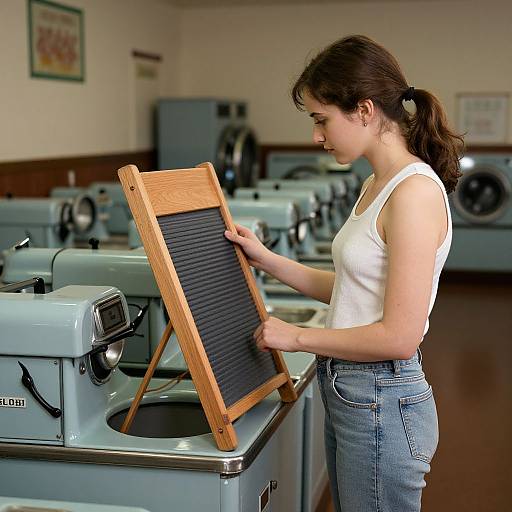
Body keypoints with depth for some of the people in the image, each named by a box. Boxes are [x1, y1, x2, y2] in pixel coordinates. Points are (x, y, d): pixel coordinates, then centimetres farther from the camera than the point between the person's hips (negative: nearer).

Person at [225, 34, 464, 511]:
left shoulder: (415, 191, -21)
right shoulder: (376, 186, 9)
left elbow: (399, 337, -23)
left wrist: (297, 336, -13)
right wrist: (267, 260, 9)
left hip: (381, 403, -9)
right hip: (346, 393, 9)